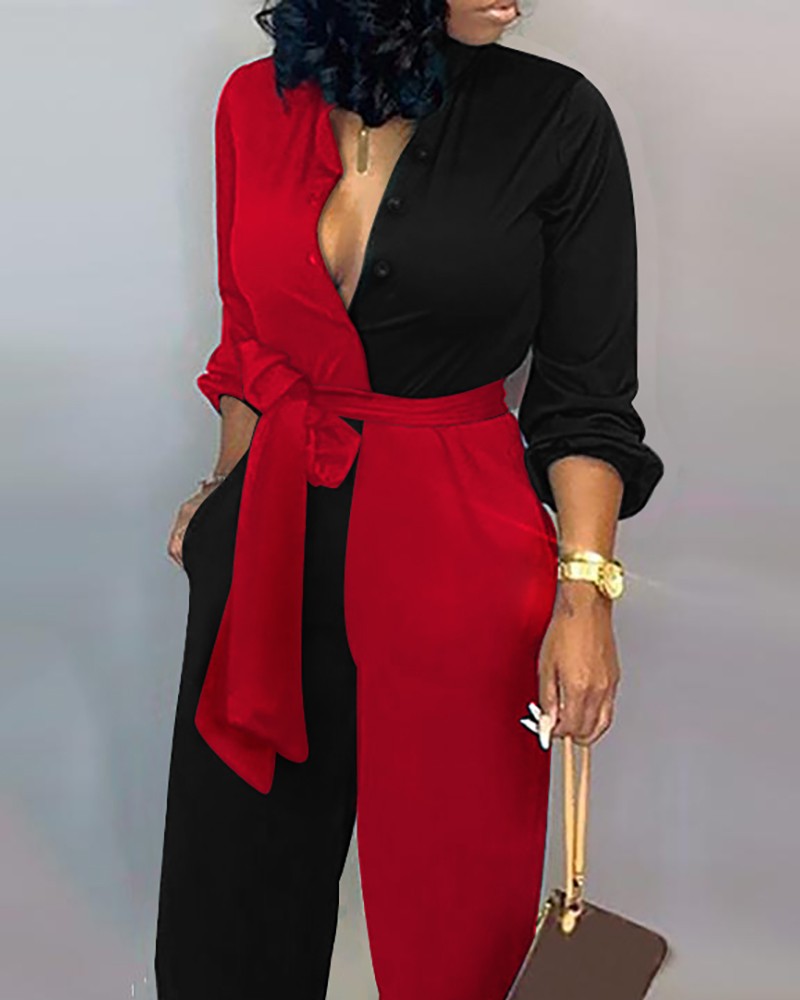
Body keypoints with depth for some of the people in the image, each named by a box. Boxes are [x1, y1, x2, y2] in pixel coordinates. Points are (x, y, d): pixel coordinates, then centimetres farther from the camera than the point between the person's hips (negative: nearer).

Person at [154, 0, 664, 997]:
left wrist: (584, 590, -13)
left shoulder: (556, 118, -8)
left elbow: (586, 390, -6)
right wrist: (232, 484, 14)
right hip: (271, 538, 3)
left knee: (449, 891, 12)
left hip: (454, 546, -3)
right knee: (236, 859, 18)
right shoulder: (255, 101, 1)